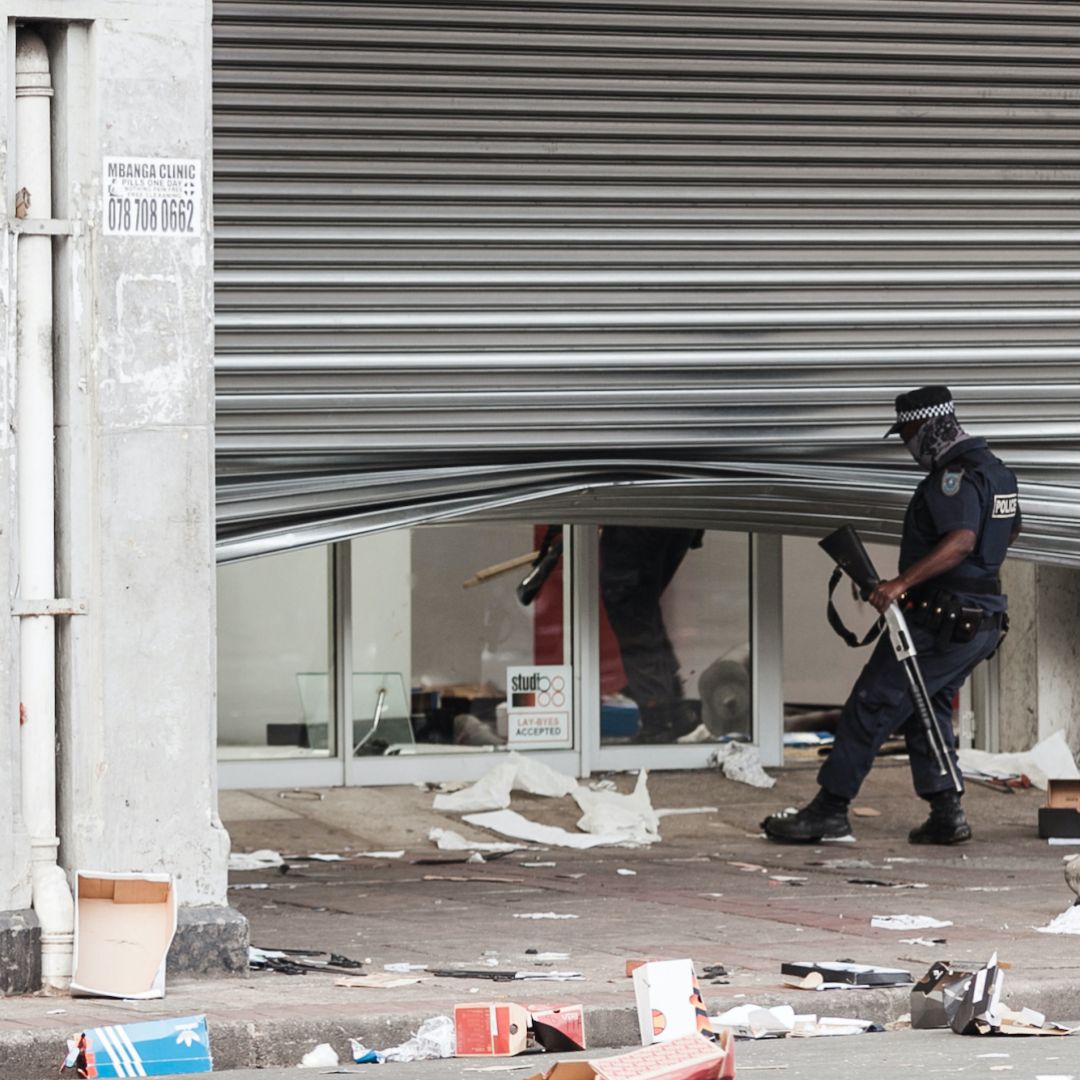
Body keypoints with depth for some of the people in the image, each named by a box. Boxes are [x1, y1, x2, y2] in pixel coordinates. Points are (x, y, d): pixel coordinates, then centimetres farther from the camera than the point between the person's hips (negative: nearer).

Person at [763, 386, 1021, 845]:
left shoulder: (956, 476, -18)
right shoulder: (994, 469, 14)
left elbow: (961, 540, -34)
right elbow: (1011, 530, 32)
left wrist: (903, 582, -42)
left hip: (938, 623, -10)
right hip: (983, 621, 10)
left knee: (870, 708, -5)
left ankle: (829, 810, -4)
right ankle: (946, 813, 12)